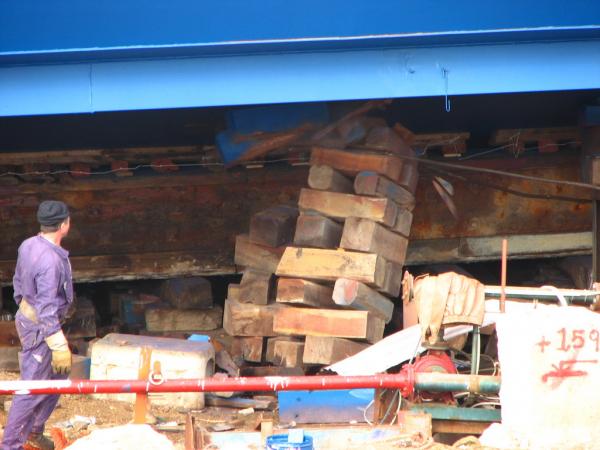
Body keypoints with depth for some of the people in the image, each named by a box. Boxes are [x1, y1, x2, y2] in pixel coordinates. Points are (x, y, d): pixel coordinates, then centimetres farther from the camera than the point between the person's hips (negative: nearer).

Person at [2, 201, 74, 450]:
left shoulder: (28, 245, -2)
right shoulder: (50, 261, -29)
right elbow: (47, 309, -28)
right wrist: (59, 347, -23)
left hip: (28, 315, 10)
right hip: (39, 328, -10)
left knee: (58, 374, 22)